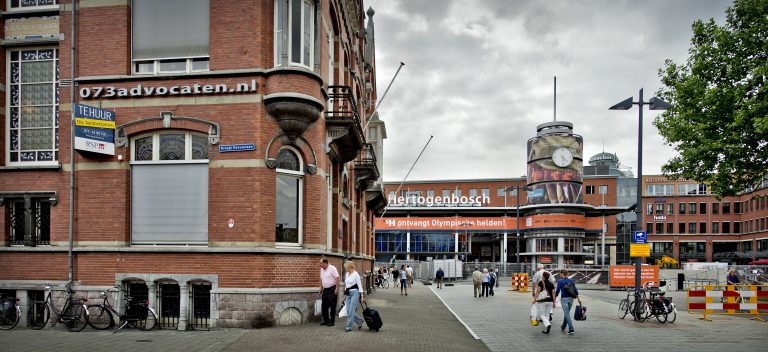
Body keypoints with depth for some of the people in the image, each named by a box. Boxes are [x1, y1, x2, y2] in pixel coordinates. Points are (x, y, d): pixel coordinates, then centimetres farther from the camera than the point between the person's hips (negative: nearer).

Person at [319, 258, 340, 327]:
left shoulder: (332, 268, -13)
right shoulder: (322, 269, 10)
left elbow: (337, 278, -16)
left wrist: (336, 289, -20)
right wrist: (321, 289, 15)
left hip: (332, 289, -8)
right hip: (325, 290, 8)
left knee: (332, 306, -2)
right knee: (324, 306, 10)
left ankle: (332, 321, 4)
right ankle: (326, 320, 20)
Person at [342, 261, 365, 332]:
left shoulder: (356, 274, -13)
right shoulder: (347, 274, 10)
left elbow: (360, 286, -12)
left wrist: (362, 296, -13)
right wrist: (345, 293, 19)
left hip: (355, 293, -8)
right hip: (348, 294, 8)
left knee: (351, 311, -7)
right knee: (348, 311, 5)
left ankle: (349, 327, 2)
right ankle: (359, 321, 23)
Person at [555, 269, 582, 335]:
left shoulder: (560, 281, -9)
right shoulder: (571, 281, 6)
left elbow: (557, 291, -8)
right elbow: (575, 290, 6)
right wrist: (578, 298, 11)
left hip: (564, 299, -6)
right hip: (571, 299, 6)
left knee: (567, 314, -5)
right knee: (566, 313, 19)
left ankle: (571, 329, -15)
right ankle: (563, 327, 34)